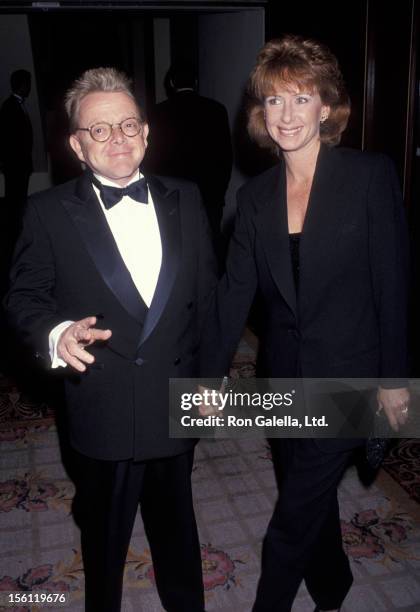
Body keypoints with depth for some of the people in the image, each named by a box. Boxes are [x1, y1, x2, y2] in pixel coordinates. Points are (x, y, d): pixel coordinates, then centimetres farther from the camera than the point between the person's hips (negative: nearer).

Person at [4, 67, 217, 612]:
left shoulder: (185, 200, 1)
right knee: (105, 531, 20)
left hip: (177, 402, 3)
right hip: (103, 410, -2)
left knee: (176, 521, 24)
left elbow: (207, 292, 5)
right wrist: (56, 333, -25)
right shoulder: (49, 212, -8)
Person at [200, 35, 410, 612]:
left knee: (294, 518, 3)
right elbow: (235, 289, 1)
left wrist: (395, 377, -8)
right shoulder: (256, 194, 1)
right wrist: (212, 373, 2)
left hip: (346, 374, -4)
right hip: (285, 374, 5)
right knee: (314, 499, 23)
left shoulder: (371, 175, -12)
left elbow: (393, 282, -10)